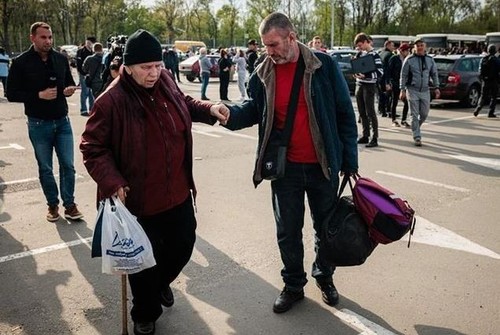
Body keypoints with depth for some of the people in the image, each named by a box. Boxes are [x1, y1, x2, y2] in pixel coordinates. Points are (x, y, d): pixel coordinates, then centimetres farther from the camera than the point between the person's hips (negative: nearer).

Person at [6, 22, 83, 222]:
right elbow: (11, 94, -7)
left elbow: (69, 82, 16)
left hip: (62, 121, 2)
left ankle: (69, 205, 16)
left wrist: (70, 88, -8)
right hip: (38, 124, -2)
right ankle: (53, 204, 24)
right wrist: (38, 95, -19)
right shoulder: (21, 62, -7)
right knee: (45, 168, 9)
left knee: (68, 165, 3)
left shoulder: (61, 59, 3)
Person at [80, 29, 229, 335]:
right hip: (139, 201, -6)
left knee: (183, 245, 21)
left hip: (178, 193, 6)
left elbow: (185, 104, 18)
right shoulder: (112, 101, -20)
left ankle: (162, 282, 55)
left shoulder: (165, 82, -2)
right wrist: (112, 182, -24)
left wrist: (209, 109, 0)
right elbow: (93, 148, -12)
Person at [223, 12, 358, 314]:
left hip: (323, 165, -1)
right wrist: (231, 114, -16)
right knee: (288, 231, 12)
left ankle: (325, 277, 40)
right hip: (284, 167, 2)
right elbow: (253, 110, 8)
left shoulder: (324, 65, -8)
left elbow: (345, 114, -4)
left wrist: (350, 161, -5)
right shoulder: (263, 74, -1)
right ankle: (293, 285, 33)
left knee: (327, 227, 16)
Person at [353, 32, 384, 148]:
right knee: (362, 112, 10)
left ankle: (375, 138, -2)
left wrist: (365, 75, -25)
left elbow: (380, 72, -14)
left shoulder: (374, 55, -10)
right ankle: (365, 135, 19)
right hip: (359, 85, 7)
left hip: (369, 86, -7)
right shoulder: (360, 54, 12)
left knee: (370, 112, -6)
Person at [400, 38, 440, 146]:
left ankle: (415, 128, 34)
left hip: (425, 91, 4)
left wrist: (436, 87, 4)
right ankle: (417, 137, 2)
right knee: (415, 115, -2)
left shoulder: (430, 59, 6)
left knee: (424, 113, 8)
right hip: (412, 90, -4)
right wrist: (402, 90, -7)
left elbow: (434, 74, 12)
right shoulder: (409, 59, -5)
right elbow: (403, 75, -3)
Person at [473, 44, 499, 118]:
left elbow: (480, 71, 7)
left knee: (483, 96, 12)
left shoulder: (483, 59, 4)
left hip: (484, 81, 4)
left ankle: (478, 108, -8)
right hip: (493, 81, -4)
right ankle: (491, 113, 5)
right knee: (493, 97, 6)